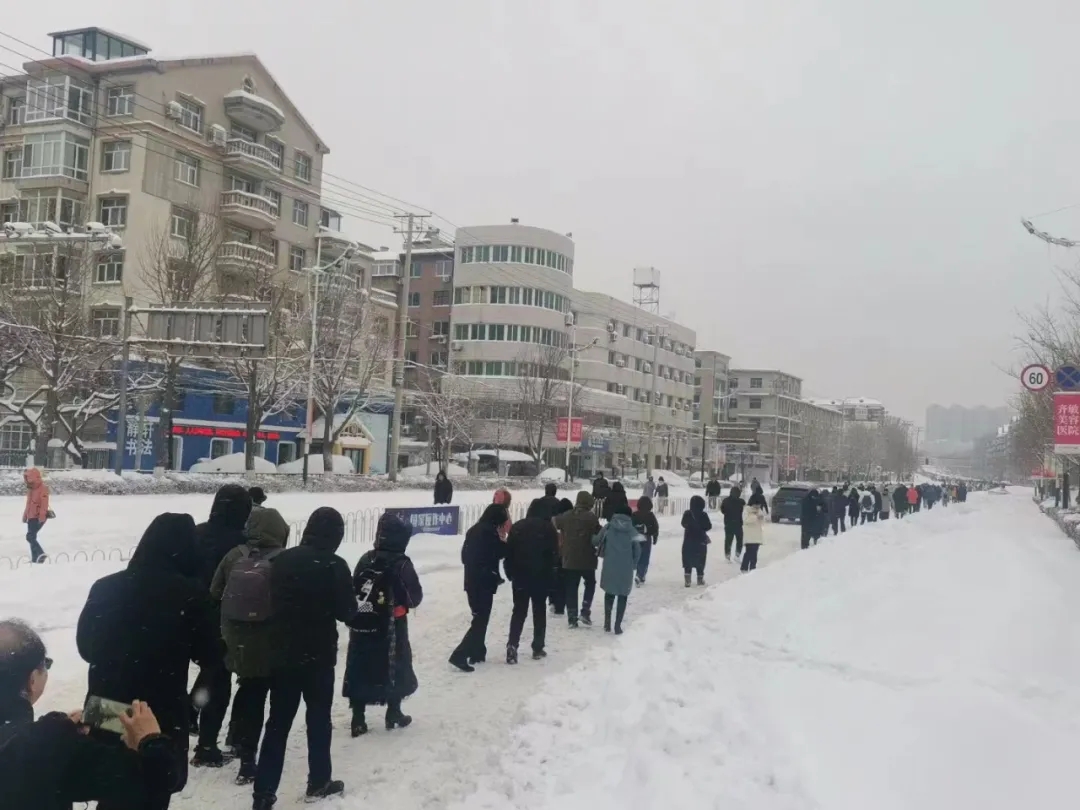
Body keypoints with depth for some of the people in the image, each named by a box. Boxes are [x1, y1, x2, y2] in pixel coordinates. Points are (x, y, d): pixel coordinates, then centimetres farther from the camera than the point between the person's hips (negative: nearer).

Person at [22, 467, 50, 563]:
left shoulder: (43, 488, -14)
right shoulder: (31, 489, 15)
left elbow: (44, 504, -22)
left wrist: (41, 517, -28)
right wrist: (25, 516, 24)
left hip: (38, 517, -10)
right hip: (31, 517, 10)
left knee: (30, 536, -16)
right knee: (32, 537, 11)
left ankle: (40, 554, -18)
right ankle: (34, 558, 16)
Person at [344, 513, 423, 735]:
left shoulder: (365, 560, 3)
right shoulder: (401, 564, -12)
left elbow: (353, 590, 8)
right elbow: (415, 597, -8)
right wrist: (403, 602, 13)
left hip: (361, 625, 5)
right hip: (390, 627, -4)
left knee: (360, 669, 9)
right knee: (396, 667, 12)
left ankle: (358, 719, 9)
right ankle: (393, 715, 21)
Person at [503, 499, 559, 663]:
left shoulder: (517, 527, 1)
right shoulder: (548, 528, -6)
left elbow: (508, 552, 1)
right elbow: (554, 553, -6)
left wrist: (510, 573, 7)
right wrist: (549, 571, 5)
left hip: (520, 576, 2)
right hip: (541, 577, -1)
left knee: (519, 611, 6)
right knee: (539, 611, 11)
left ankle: (512, 645, -9)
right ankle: (538, 648, 12)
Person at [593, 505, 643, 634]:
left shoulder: (608, 527, 1)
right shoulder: (632, 530, 1)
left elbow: (596, 541, 5)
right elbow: (637, 551, -1)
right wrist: (633, 565, 12)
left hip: (609, 567, 1)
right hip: (626, 569, -1)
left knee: (609, 592, 20)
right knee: (623, 595, 10)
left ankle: (607, 622, 17)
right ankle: (618, 625, 5)